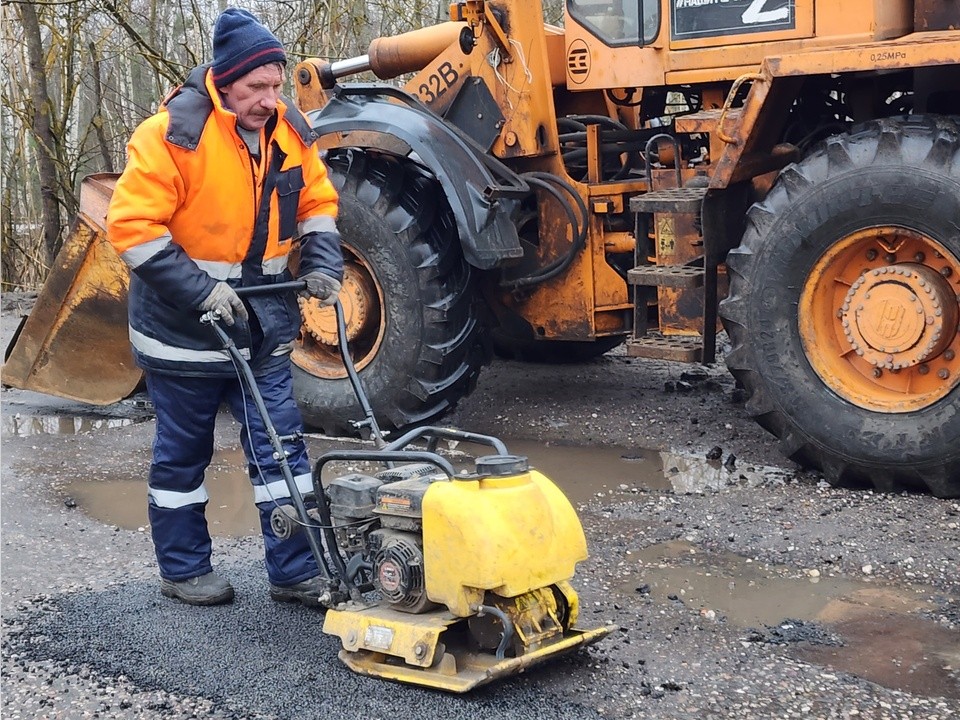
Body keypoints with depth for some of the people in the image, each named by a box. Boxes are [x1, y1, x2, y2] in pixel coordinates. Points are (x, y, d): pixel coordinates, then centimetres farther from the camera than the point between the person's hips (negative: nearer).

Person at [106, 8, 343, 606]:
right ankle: (183, 570, 25)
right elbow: (132, 225, -21)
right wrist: (200, 291, -25)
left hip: (263, 326, 5)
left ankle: (295, 572, 12)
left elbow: (318, 200, 13)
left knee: (281, 445, 4)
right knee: (183, 454, 9)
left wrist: (322, 263, -3)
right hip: (184, 326, -5)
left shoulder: (289, 131, 0)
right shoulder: (175, 133, -19)